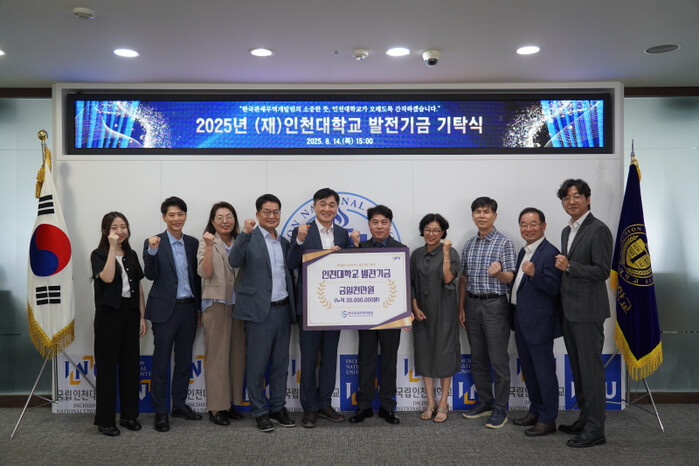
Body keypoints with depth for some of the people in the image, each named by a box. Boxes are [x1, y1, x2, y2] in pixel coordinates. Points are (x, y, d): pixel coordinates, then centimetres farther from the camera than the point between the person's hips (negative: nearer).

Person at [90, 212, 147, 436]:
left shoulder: (131, 255, 12)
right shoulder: (98, 254, -2)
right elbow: (107, 277, -22)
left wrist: (142, 317, 8)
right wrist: (112, 247, -19)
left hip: (130, 313, 5)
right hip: (108, 314, -5)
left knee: (131, 364, 8)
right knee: (107, 366, 1)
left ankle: (129, 415, 20)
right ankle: (105, 419, 12)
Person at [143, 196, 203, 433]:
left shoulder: (193, 243, 7)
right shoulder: (154, 242, -5)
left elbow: (196, 277, 11)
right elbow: (151, 275, -12)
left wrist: (199, 308, 11)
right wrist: (152, 251, -28)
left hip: (188, 309, 4)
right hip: (165, 309, -4)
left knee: (184, 361, 13)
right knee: (161, 362, 4)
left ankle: (180, 404, 26)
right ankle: (160, 412, 13)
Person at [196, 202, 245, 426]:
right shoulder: (207, 243, -1)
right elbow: (205, 273, -13)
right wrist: (209, 247, -21)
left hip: (238, 304, 5)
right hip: (216, 304, -5)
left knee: (237, 356, 8)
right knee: (217, 356, -2)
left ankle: (231, 403, 20)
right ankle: (216, 408, 7)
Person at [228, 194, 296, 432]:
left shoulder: (284, 242, 13)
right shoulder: (249, 239, -4)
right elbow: (234, 261, -22)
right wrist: (245, 233, -29)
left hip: (283, 309, 6)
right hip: (259, 310, -5)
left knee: (281, 363, 14)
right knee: (257, 364, 4)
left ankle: (278, 408, 27)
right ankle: (259, 411, 19)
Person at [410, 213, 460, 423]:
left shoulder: (450, 253, -3)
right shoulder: (416, 254, 9)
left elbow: (448, 278, -16)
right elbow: (411, 284, 9)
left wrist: (446, 252, -18)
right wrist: (415, 307, -1)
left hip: (444, 311, -4)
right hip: (422, 312, 4)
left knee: (444, 354, 1)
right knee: (424, 354, 7)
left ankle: (443, 403, 13)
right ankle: (430, 402, 18)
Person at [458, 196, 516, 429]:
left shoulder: (504, 243, -5)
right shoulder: (469, 244, 11)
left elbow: (511, 278, -7)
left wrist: (498, 273, -29)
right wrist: (461, 307, 9)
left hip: (494, 305, -5)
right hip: (472, 304, 6)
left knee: (498, 360, -1)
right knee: (477, 358, 12)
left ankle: (500, 409, 10)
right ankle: (484, 401, 26)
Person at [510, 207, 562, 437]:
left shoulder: (549, 253, -16)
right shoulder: (524, 252, 13)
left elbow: (554, 288, -23)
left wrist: (534, 273, -36)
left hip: (539, 322, -10)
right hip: (522, 320, 10)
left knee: (544, 370, 1)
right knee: (528, 369, 19)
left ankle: (548, 420, 13)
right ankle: (535, 411, 33)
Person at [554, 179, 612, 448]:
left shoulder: (598, 230, -11)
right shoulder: (567, 231, 16)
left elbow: (602, 271, -16)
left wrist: (569, 266, -16)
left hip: (588, 311, -9)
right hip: (569, 311, 9)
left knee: (591, 368, -2)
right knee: (577, 368, 15)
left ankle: (595, 429, 8)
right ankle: (585, 419, 28)